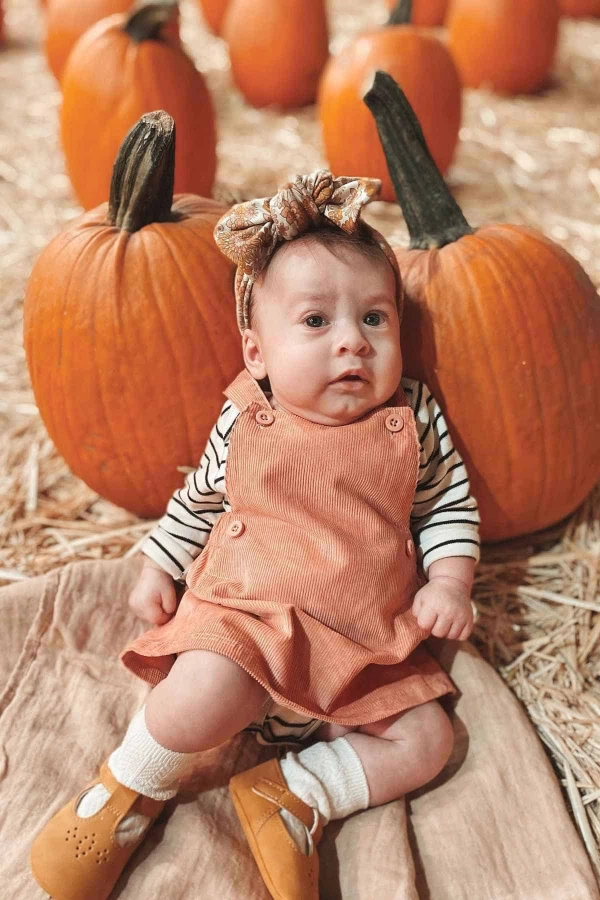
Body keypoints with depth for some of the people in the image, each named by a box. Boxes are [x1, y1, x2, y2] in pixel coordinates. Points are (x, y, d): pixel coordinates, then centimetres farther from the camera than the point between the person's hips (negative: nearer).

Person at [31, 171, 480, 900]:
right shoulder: (245, 427, -3)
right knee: (199, 695, -30)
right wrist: (156, 570, 15)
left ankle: (292, 795, 0)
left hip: (368, 646, 3)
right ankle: (127, 793, 0)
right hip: (248, 615, -3)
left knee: (425, 740, -7)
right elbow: (198, 499, 13)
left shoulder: (414, 421, -2)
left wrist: (449, 581, -3)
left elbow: (447, 503, 10)